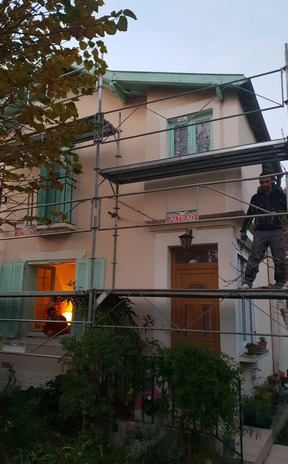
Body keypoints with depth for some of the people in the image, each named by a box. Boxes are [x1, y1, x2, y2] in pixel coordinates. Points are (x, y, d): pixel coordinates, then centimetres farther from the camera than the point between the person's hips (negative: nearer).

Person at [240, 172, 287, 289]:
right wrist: (243, 231, 14)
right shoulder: (256, 198, 14)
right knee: (254, 257, -8)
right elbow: (249, 215, 17)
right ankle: (247, 281, -7)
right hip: (260, 232, 1)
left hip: (276, 231, -1)